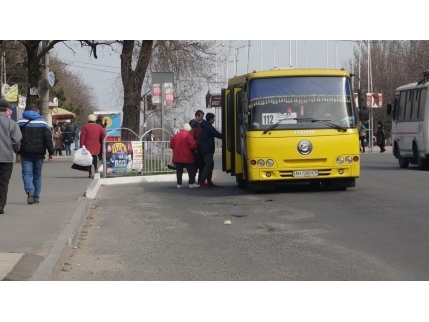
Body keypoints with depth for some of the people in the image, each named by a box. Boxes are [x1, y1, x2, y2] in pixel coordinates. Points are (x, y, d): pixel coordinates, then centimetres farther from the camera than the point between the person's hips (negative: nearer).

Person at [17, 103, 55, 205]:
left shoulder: (20, 122, 4)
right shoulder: (42, 122, 1)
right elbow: (48, 139, -3)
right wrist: (51, 152, 0)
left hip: (25, 153, -1)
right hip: (39, 153, 1)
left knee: (27, 173, -2)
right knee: (37, 174, 11)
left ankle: (29, 190, -29)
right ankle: (36, 197, 12)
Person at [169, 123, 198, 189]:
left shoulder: (175, 136, 10)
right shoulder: (188, 136, -10)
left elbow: (171, 145, 12)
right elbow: (193, 145, -16)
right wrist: (195, 150, 5)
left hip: (177, 157, 5)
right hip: (187, 157, -5)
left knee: (179, 171, 7)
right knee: (191, 170, 5)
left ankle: (179, 184, 4)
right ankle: (192, 183, 5)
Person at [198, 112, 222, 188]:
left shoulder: (205, 126, 17)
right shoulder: (209, 127, -14)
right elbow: (218, 135, -12)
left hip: (205, 149, 10)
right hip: (208, 149, -10)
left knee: (210, 164, 13)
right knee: (209, 165, -13)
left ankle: (209, 182, 14)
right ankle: (202, 182, -17)